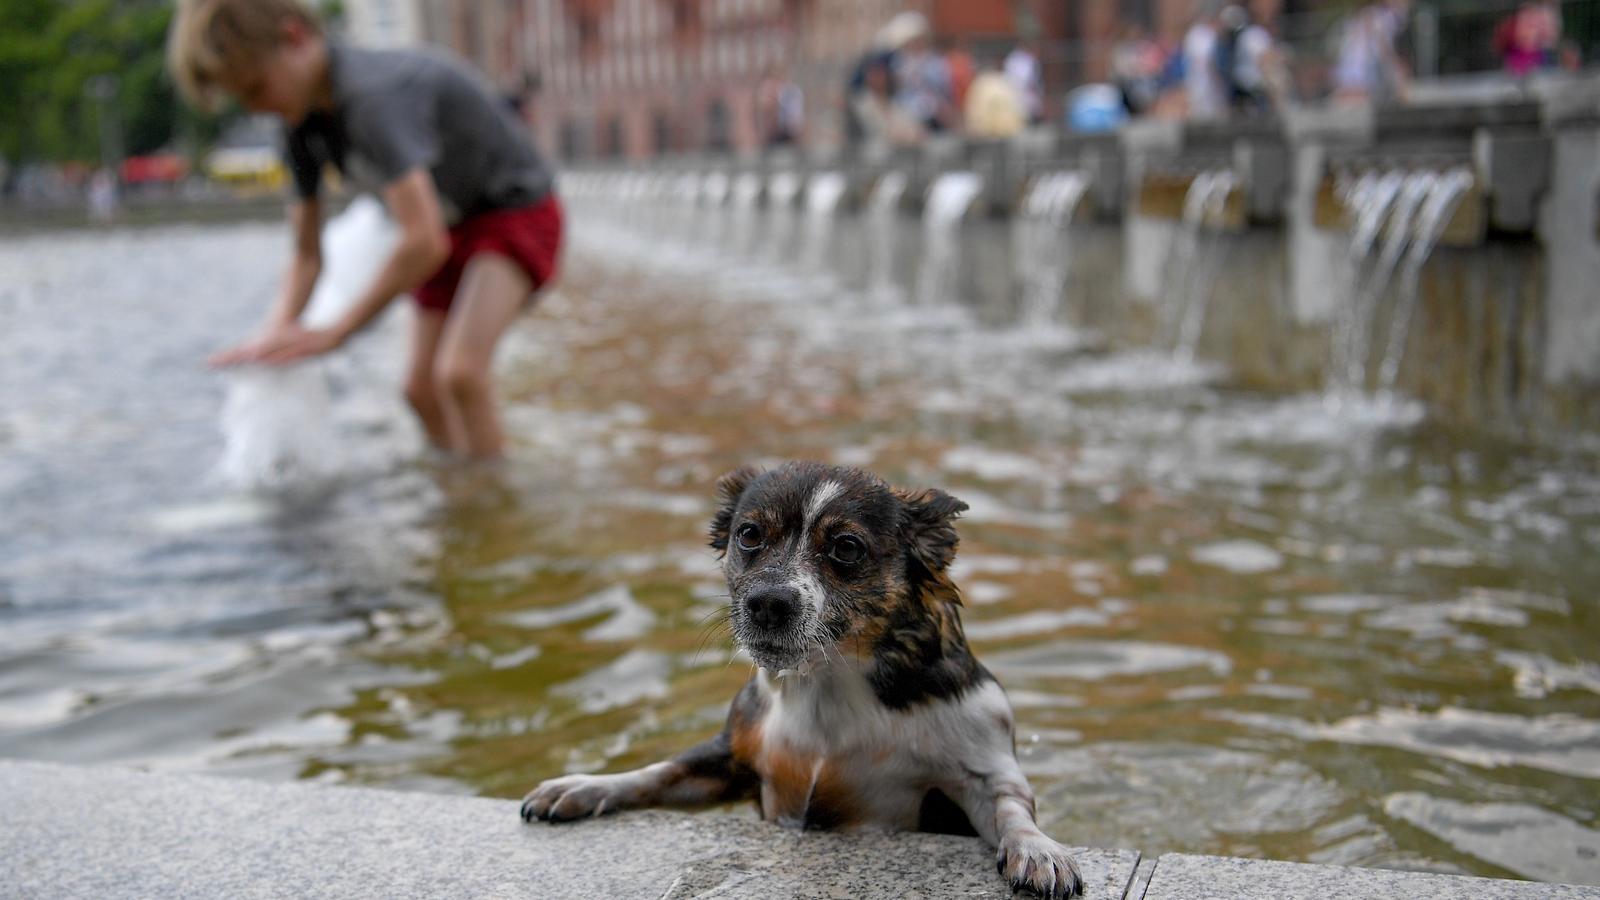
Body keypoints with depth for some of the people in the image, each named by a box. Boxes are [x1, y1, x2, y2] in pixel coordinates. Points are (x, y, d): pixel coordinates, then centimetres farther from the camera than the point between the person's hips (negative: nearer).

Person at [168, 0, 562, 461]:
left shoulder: (371, 96, -34)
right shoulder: (303, 125, -6)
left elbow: (425, 241, -40)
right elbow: (308, 255, 0)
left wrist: (336, 332, -30)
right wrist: (275, 335, -20)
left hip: (517, 210, -9)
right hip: (453, 226, 9)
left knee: (458, 371, -27)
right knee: (421, 389, 11)